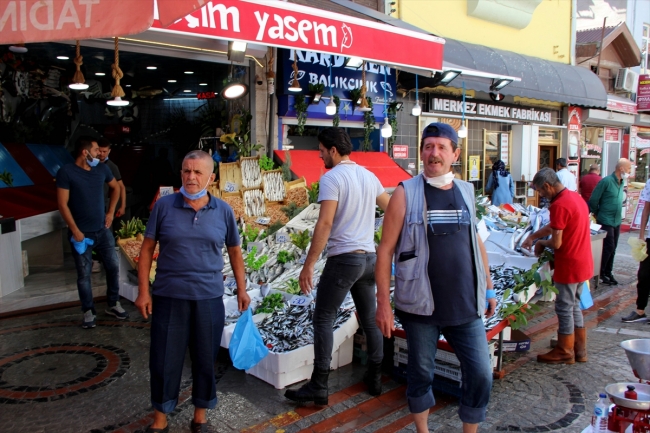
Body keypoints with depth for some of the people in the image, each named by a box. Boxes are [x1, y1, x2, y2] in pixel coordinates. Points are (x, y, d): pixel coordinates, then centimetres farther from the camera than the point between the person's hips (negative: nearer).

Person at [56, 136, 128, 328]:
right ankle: (89, 311, 19)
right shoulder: (66, 172, -12)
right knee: (84, 274, 5)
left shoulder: (102, 169, 2)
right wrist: (75, 231, -15)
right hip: (81, 233, -4)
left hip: (103, 230, 5)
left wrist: (110, 212, 12)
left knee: (113, 267, 8)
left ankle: (113, 304, 25)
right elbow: (63, 204, -13)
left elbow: (116, 188, 20)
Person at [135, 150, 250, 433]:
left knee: (205, 360, 12)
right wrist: (143, 291, -2)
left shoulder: (223, 211, -1)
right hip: (168, 297, 0)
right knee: (164, 361, 10)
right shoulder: (164, 206, -4)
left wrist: (241, 289, 8)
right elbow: (147, 249, 1)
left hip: (209, 298, 1)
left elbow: (234, 251, 9)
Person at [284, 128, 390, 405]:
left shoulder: (332, 177, -11)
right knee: (369, 320, 16)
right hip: (369, 257, 7)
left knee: (323, 320, 1)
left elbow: (325, 223, -20)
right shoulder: (369, 176, 10)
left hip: (343, 258, -7)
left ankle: (319, 387, 3)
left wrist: (308, 265, -18)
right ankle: (375, 378, 25)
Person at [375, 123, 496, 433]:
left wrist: (488, 286, 16)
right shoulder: (406, 194, -7)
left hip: (466, 304, 4)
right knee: (421, 373, 12)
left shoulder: (465, 191, 7)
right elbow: (385, 250, -7)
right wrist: (383, 302, -11)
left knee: (481, 374, 6)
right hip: (421, 306, -3)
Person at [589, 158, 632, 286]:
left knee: (612, 249, 12)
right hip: (606, 222, -7)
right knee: (608, 248, -5)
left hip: (617, 222, 7)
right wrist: (598, 214, -1)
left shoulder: (622, 183, 8)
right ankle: (599, 273, 8)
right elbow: (593, 200, -13)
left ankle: (608, 273, 23)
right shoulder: (606, 181, -15)